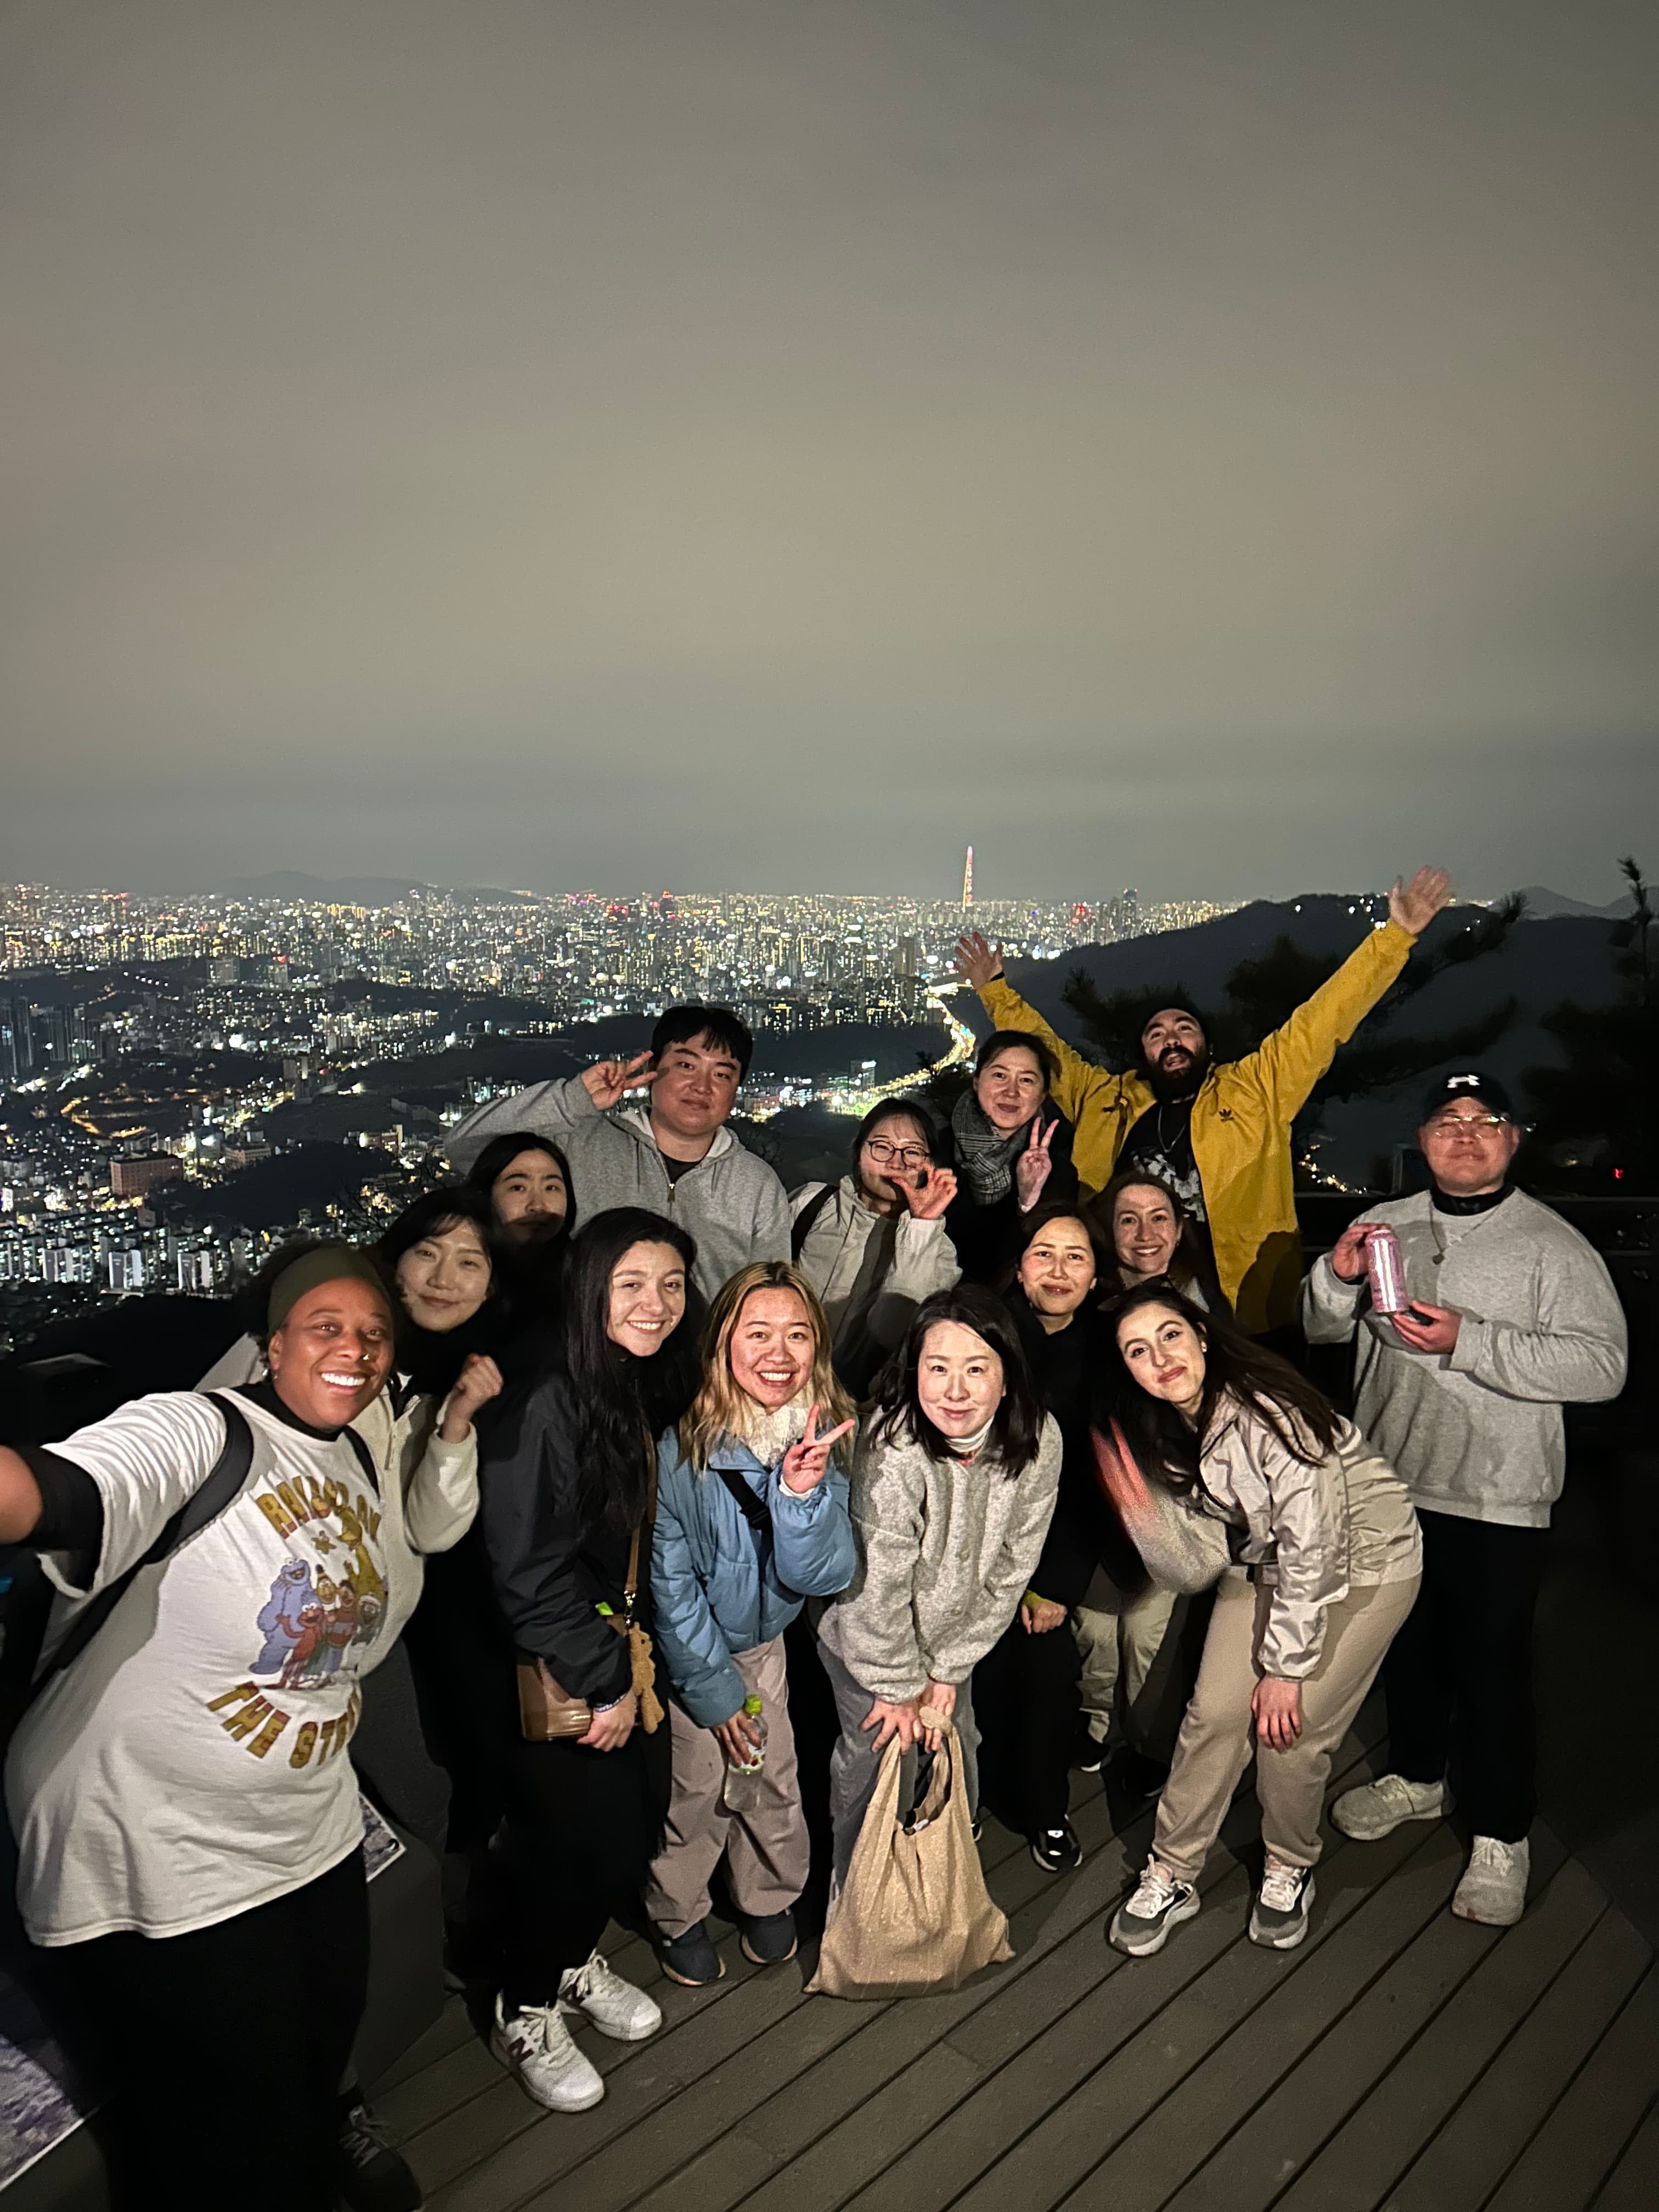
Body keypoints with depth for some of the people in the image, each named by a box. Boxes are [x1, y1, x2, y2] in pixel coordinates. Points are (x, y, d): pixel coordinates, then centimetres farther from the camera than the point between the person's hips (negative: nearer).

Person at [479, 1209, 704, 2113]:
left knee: (641, 1826, 12)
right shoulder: (546, 1405, -24)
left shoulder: (655, 1393, 1)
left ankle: (574, 1960, 41)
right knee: (589, 1845, 2)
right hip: (554, 1675, -7)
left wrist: (631, 1671, 7)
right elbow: (529, 1572, -22)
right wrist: (605, 1682, -15)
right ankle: (525, 2013, 30)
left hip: (625, 1657, 7)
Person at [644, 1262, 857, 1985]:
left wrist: (804, 1493, -37)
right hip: (683, 1647, -3)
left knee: (774, 1779, 12)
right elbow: (669, 1582, -17)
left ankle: (769, 1899, 42)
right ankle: (677, 1915, 33)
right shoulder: (680, 1445, -28)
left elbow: (821, 1577, -19)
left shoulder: (828, 1438, -17)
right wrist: (712, 1685, -9)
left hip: (765, 1640, 4)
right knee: (698, 1786, 2)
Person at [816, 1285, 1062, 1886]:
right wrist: (899, 1687, -11)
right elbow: (877, 1589, -24)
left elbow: (1010, 1570, -9)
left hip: (954, 1634, 5)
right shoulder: (892, 1452, -36)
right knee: (882, 1765, 4)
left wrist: (947, 1670, -6)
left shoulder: (1038, 1442, -21)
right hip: (867, 1639, -4)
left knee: (958, 1761, 17)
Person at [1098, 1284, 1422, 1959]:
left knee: (1291, 1733, -10)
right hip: (1267, 1561, 6)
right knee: (1215, 1714, -4)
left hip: (1363, 1559, -6)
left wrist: (1285, 1667, -20)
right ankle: (1170, 1877, 14)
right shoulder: (1163, 1429, -9)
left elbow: (1313, 1546, -27)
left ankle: (1289, 1868, 20)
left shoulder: (1268, 1412, -31)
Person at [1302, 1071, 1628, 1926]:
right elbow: (1318, 1328, 11)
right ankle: (1418, 1776, 42)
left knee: (1491, 1664, 4)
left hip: (1497, 1502, -4)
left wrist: (1468, 1342, -25)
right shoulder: (1386, 1225, 6)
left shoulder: (1552, 1244, -9)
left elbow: (1604, 1364, -18)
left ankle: (1500, 1836, 23)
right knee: (1406, 1643, 20)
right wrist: (1337, 1277, -12)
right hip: (1389, 1484, 5)